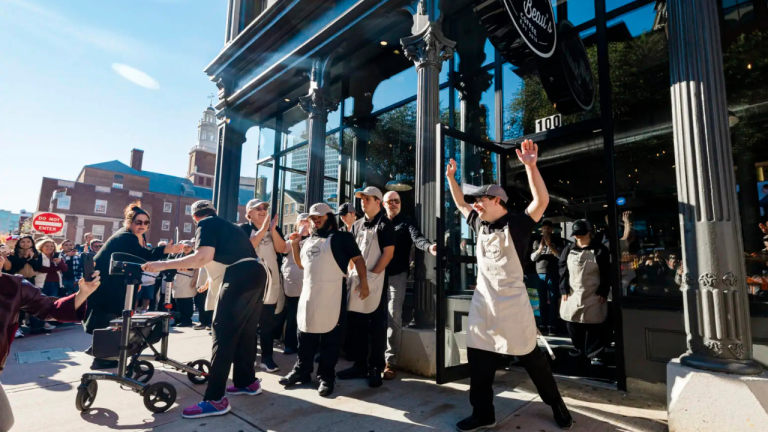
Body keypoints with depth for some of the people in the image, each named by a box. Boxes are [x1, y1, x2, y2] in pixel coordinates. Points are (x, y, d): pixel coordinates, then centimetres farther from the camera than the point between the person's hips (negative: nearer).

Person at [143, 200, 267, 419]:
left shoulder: (206, 224, 4)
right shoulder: (230, 226, 29)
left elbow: (204, 257, -12)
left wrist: (164, 264, -7)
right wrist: (212, 279, 47)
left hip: (240, 278, -9)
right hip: (256, 274, 9)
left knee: (223, 335, -6)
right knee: (245, 332, 17)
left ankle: (215, 399, -4)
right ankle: (247, 382, 28)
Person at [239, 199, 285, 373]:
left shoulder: (274, 229, 11)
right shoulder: (244, 228, 0)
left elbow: (281, 249, -3)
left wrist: (272, 229, -14)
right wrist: (263, 229, -23)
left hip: (271, 281, 3)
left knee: (269, 322, 6)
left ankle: (267, 358, 13)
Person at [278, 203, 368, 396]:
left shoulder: (342, 237, 0)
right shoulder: (309, 241, 19)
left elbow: (358, 259, -3)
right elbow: (301, 264, 24)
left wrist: (363, 283, -12)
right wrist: (294, 244, 11)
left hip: (333, 293, -6)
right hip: (309, 292, 6)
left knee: (330, 337, 1)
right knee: (305, 333, 13)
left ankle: (326, 377, 11)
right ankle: (301, 371, 27)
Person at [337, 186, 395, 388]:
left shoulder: (385, 224, -4)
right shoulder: (357, 225, 15)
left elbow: (389, 253, -11)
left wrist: (371, 275, -15)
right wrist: (351, 273, 6)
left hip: (375, 281, -7)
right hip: (356, 281, 7)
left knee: (376, 326, 0)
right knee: (355, 324, 11)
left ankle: (376, 368, 11)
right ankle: (359, 365, 24)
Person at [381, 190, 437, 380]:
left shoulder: (406, 222, 4)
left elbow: (417, 237, -14)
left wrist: (429, 246, -36)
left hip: (397, 275, -3)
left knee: (394, 318, -4)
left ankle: (390, 361, 4)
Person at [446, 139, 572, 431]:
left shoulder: (517, 224, -10)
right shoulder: (479, 224, 8)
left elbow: (542, 201, -23)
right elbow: (460, 203, 21)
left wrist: (530, 165, -32)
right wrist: (450, 177, 14)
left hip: (512, 304, -6)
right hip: (483, 303, 6)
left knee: (531, 357, 9)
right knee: (478, 359, 9)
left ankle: (557, 404, 33)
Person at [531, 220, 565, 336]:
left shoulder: (558, 241, 5)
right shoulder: (537, 242, 10)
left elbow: (560, 256, -6)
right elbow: (532, 258, 4)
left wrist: (550, 245, -14)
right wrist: (540, 248, -13)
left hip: (554, 274, -2)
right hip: (540, 274, 2)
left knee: (553, 300, -3)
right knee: (542, 300, 5)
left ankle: (552, 326, -3)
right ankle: (542, 324, 10)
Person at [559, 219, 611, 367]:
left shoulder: (600, 250, -2)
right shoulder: (568, 249, 7)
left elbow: (606, 274, -3)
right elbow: (563, 270, 5)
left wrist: (603, 292, -9)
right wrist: (564, 290, -1)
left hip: (594, 295, -3)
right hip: (572, 294, 3)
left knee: (594, 326, 1)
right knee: (572, 323, 11)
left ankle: (594, 354, 14)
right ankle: (579, 347, 30)